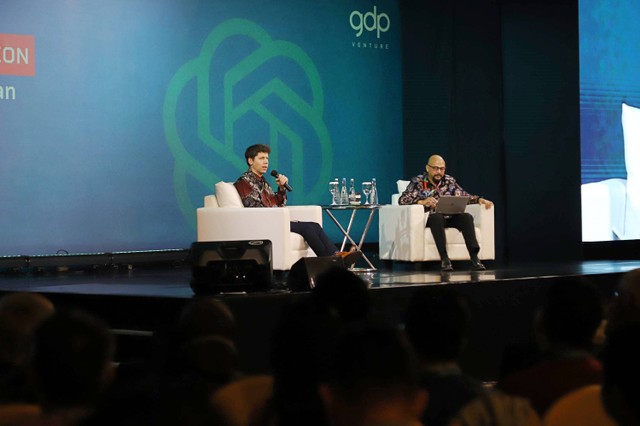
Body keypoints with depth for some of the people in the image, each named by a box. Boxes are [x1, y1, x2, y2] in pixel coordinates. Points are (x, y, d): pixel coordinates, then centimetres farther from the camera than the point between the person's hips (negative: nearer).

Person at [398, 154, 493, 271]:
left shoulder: (449, 181, 16)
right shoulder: (418, 182, 3)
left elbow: (465, 196, 16)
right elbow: (402, 200, -8)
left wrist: (479, 199, -4)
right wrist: (422, 202, -25)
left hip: (448, 219, 4)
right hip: (429, 219, -4)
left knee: (466, 217, -25)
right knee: (437, 216, -37)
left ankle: (474, 258, -32)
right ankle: (444, 258, -39)